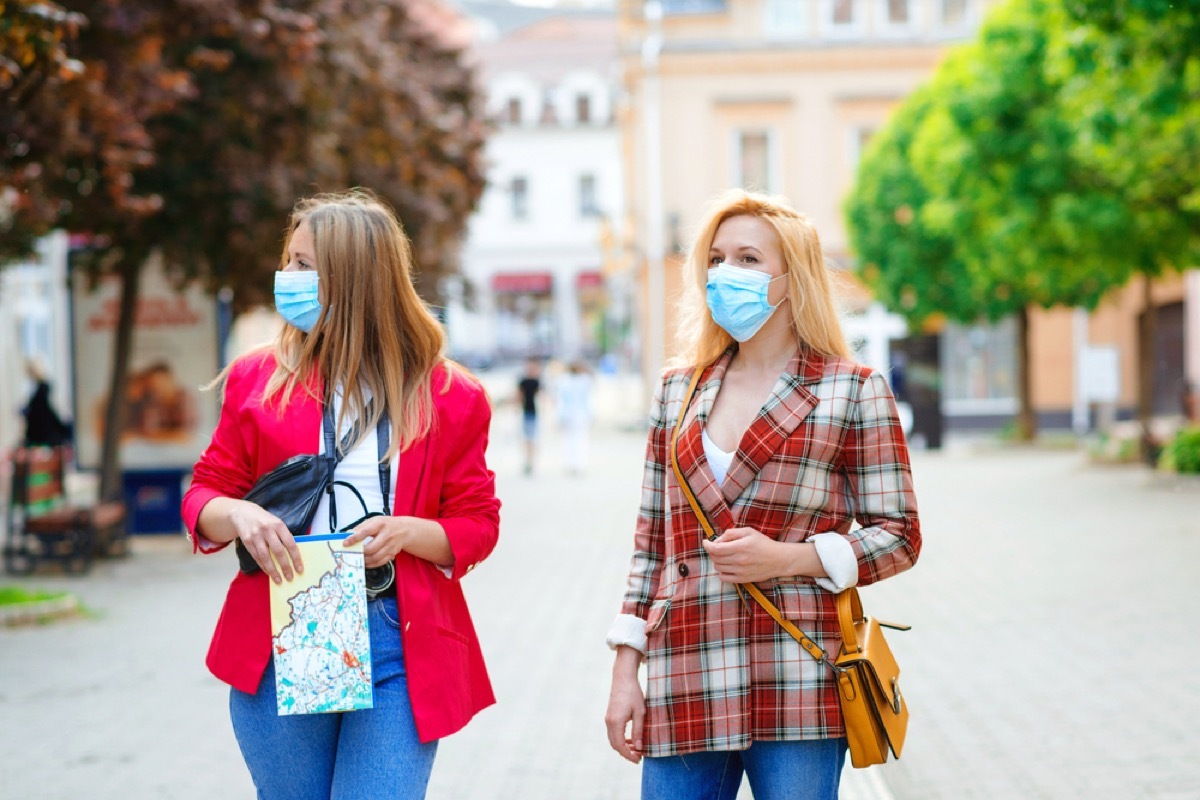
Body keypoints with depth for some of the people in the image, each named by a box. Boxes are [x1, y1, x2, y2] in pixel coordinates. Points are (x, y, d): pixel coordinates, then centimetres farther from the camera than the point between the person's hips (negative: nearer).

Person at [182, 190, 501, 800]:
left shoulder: (448, 398, 5)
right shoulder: (258, 380, 9)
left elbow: (477, 524, 6)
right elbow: (202, 496, 11)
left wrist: (408, 531, -13)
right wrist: (238, 515, -12)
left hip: (398, 651, -2)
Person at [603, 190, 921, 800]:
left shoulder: (853, 392, 2)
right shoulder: (678, 391, 14)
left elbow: (899, 537, 2)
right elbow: (650, 543, 15)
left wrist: (787, 557, -13)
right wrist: (625, 673, 9)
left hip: (797, 688, -3)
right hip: (684, 686, 3)